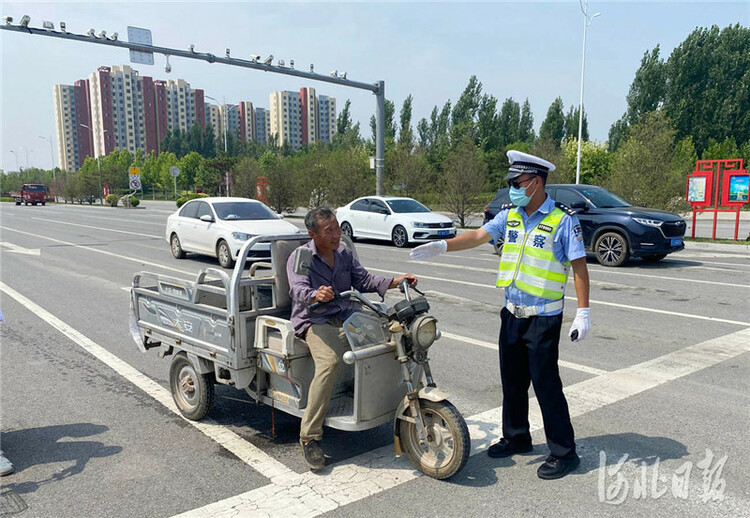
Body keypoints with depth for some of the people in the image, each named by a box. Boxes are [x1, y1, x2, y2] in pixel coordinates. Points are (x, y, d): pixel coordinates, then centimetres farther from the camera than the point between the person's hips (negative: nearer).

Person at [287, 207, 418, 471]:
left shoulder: (344, 253, 15)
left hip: (345, 317, 6)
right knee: (330, 361, -34)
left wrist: (394, 281, -5)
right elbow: (298, 290, -20)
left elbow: (363, 280, 10)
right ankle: (310, 436, -24)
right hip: (314, 320, -5)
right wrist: (316, 295, -44)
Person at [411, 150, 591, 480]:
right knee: (512, 379, 15)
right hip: (512, 313, 6)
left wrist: (583, 313, -14)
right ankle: (516, 437, 32)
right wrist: (442, 246, -15)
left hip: (543, 318, -6)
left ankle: (564, 452, 12)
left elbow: (579, 267, -11)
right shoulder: (510, 215, 6)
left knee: (546, 384, -3)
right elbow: (478, 236, -1)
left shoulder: (563, 220, -11)